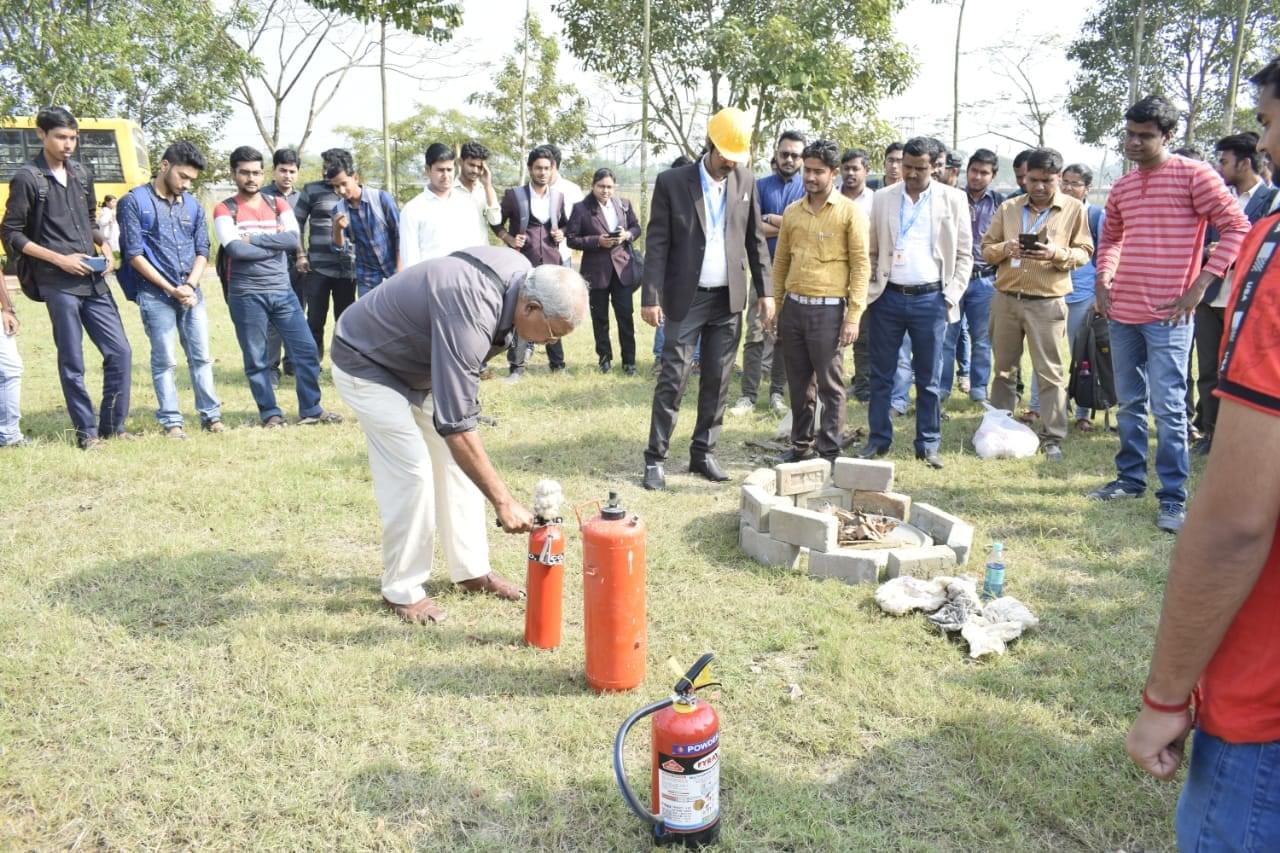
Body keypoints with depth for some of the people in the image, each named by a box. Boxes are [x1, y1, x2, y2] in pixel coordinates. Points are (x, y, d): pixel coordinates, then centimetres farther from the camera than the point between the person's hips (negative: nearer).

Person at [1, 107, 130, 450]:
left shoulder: (81, 174, 12)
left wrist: (104, 246, 4)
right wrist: (59, 259, -12)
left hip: (93, 280, 5)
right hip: (58, 283, -5)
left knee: (120, 351, 3)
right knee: (72, 363, 1)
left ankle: (113, 425, 14)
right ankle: (86, 432, 11)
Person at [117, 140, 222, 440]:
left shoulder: (193, 205, 9)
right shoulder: (135, 201, -4)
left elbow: (202, 251, 9)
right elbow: (134, 254, -8)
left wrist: (190, 285, -8)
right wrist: (170, 289, -12)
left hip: (192, 293, 4)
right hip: (155, 295, -4)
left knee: (201, 357, 7)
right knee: (165, 361, 1)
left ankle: (210, 415, 15)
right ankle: (171, 421, 8)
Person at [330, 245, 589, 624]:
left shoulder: (522, 273, -15)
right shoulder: (468, 319, -41)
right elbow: (455, 426, -40)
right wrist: (504, 501, -36)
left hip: (419, 362, 9)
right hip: (368, 365, -8)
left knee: (456, 460, 6)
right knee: (411, 470, -15)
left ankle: (472, 570, 17)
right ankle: (402, 590, 2)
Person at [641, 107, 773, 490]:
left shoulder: (746, 182, 6)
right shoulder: (672, 182, -5)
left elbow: (756, 240, 10)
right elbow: (657, 243, -7)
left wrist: (765, 290, 4)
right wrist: (651, 297, -12)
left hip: (729, 299, 4)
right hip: (687, 298, -4)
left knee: (717, 380, 7)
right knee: (673, 378, -3)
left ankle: (703, 453, 18)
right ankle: (655, 458, 5)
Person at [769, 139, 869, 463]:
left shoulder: (850, 212, -4)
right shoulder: (792, 211, 10)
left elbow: (860, 266, -7)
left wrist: (853, 316, -12)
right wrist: (774, 304, 12)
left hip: (828, 309, -5)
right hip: (793, 306, 5)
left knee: (829, 385, 1)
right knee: (799, 383, 13)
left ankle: (830, 452, 9)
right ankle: (801, 444, 24)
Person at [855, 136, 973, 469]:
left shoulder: (953, 199, 3)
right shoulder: (883, 198, 6)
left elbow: (964, 254, 4)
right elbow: (871, 250, 10)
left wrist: (952, 296, -4)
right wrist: (870, 289, 1)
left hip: (930, 299, -1)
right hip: (888, 297, 1)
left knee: (928, 379, 6)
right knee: (881, 375, 7)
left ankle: (928, 445, 15)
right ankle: (878, 439, 17)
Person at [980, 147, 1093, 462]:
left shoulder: (1074, 209, 1)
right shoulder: (1008, 208, 8)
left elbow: (1084, 252, 1)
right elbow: (986, 248, 9)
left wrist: (1056, 253, -18)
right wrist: (1006, 248, -13)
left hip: (1047, 303, -3)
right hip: (1005, 299, 3)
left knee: (1050, 372, -2)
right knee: (1004, 368, 12)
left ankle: (1053, 438, 5)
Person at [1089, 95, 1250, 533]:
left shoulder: (1194, 175, -6)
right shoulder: (1122, 186, 12)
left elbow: (1237, 227, -8)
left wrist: (1199, 287, -13)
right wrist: (1103, 280, 9)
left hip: (1167, 316, -6)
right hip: (1122, 313, 6)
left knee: (1168, 408, -5)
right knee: (1129, 403, 15)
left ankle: (1173, 497, 4)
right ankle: (1130, 478, 27)